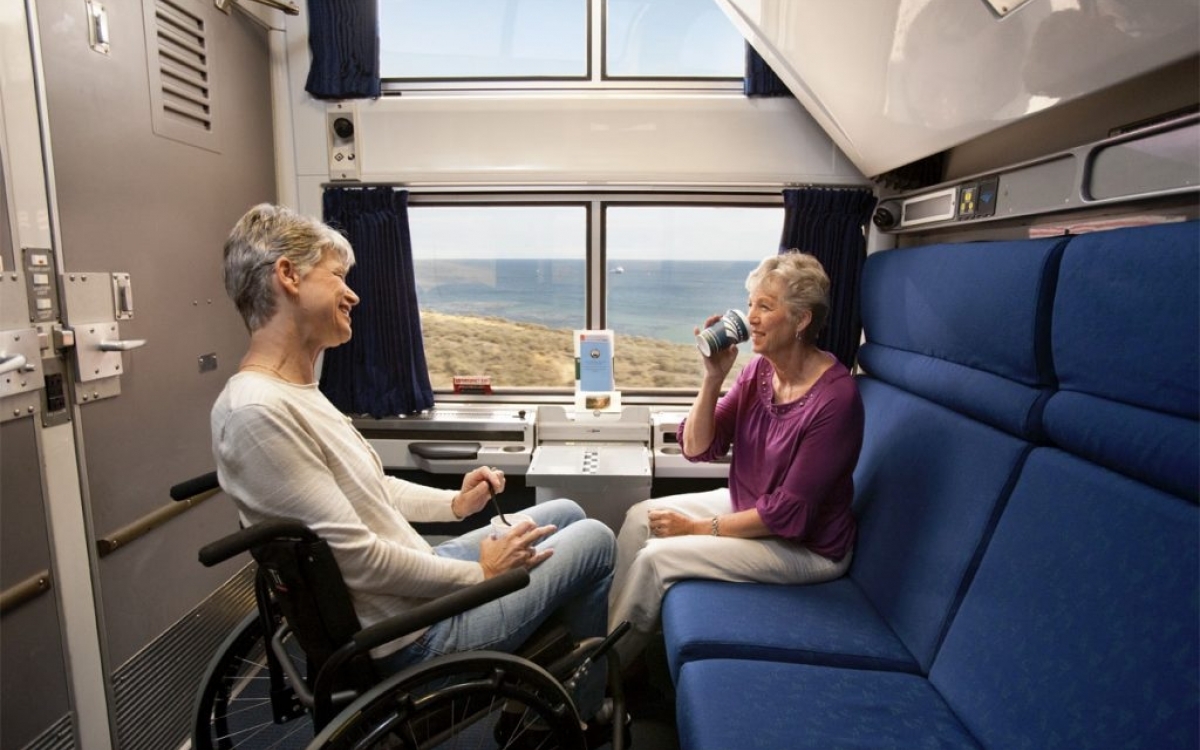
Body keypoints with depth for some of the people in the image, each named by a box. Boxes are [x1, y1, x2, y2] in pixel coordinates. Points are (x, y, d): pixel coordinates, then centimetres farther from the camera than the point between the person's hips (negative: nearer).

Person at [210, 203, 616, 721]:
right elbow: (358, 559, -26)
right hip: (409, 635, -9)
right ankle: (577, 714, 28)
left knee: (566, 514, 19)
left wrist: (455, 503, 4)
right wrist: (480, 572, -15)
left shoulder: (297, 389, 5)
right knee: (595, 541, 2)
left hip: (414, 581, 10)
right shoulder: (256, 412, -27)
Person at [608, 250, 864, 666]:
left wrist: (700, 528, -18)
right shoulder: (759, 370, -5)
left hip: (807, 545, -7)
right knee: (640, 518, -1)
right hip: (746, 506, 7)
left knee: (656, 557, -17)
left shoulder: (836, 398, -26)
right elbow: (697, 448, -6)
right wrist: (714, 378, -19)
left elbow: (789, 513, -24)